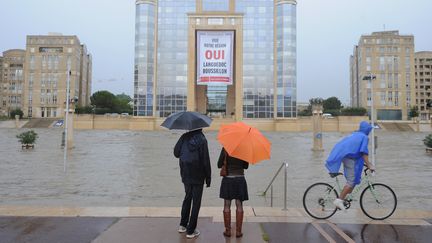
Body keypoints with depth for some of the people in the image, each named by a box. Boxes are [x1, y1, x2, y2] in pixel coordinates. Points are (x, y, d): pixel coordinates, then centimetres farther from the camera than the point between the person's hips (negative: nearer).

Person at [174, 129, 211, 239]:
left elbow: (176, 153, 0)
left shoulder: (184, 137, -3)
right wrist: (208, 177, -6)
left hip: (186, 175, 5)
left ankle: (183, 225, 31)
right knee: (196, 202, 6)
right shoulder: (201, 140, -15)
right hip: (198, 176, -5)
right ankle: (191, 231, 12)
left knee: (187, 197, 22)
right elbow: (205, 161, -15)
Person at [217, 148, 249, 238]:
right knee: (239, 206, 8)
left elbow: (219, 165, -6)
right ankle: (238, 231, 10)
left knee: (227, 206, 8)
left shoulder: (225, 148, -9)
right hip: (240, 179, 1)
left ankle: (228, 230, 12)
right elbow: (246, 166, 4)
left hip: (228, 179, -1)